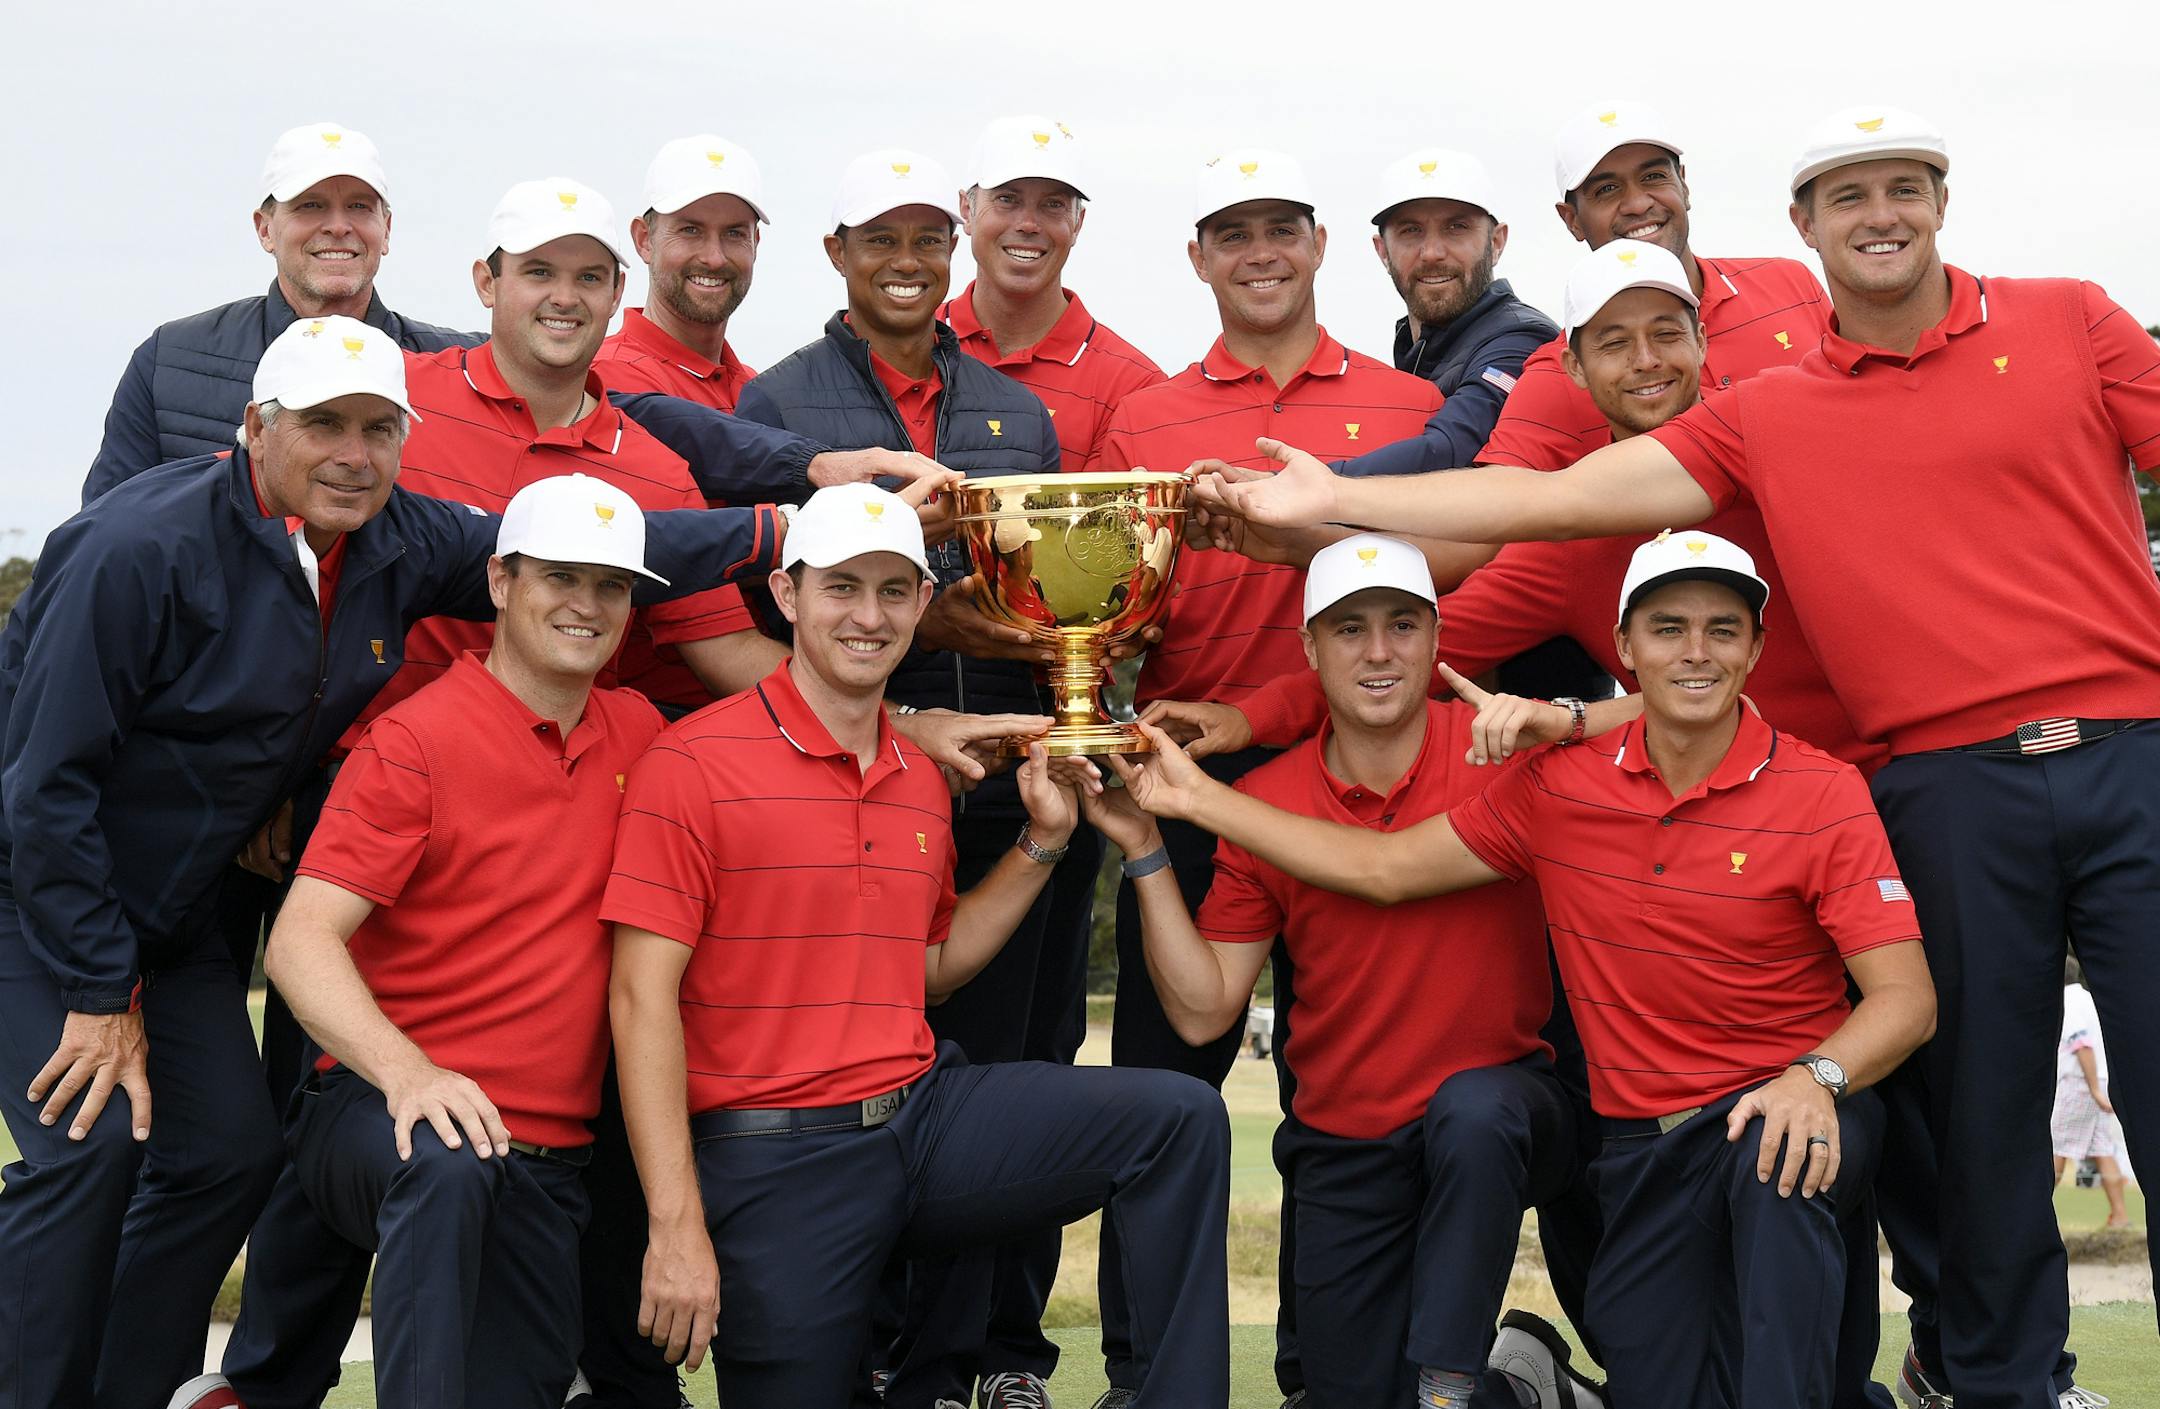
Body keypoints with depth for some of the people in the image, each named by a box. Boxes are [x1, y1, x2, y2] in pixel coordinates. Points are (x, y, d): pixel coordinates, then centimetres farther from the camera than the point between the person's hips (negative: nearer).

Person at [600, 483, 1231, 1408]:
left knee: (1182, 1119, -8)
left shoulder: (921, 783, 12)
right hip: (778, 1157, -5)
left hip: (923, 1113, 6)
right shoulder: (696, 764, -9)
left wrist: (1041, 842, 12)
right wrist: (677, 1227, -19)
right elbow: (643, 996, -13)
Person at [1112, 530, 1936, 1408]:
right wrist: (1195, 798, 3)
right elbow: (1386, 868, 6)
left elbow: (1905, 997, -13)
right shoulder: (1561, 785, 1)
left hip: (1780, 1112, -3)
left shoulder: (1823, 796, -9)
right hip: (1642, 1143, 3)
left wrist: (1816, 1077, -34)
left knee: (1775, 1158, -38)